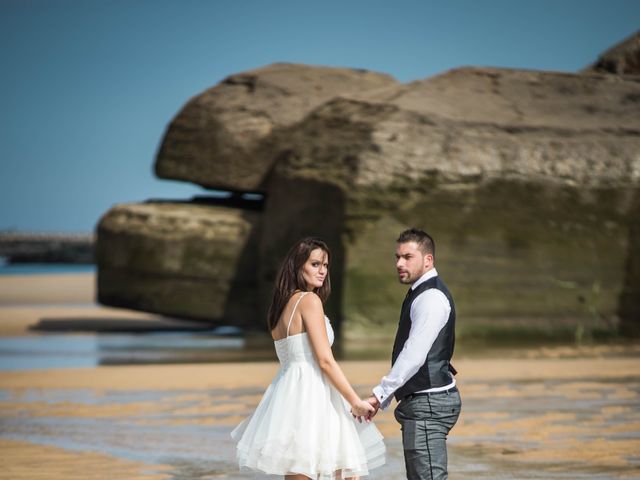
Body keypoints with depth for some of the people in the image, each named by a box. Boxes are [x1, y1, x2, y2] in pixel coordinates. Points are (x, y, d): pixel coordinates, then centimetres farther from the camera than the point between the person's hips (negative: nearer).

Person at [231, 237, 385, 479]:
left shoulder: (281, 305, 18)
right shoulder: (309, 300, -8)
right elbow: (325, 361, -13)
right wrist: (356, 402, -9)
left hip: (289, 393, 9)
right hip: (309, 395, -9)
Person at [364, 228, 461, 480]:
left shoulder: (431, 298, -16)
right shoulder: (420, 294, 18)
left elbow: (414, 355, -23)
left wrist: (380, 394, -21)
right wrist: (384, 397, 17)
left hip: (428, 403, -11)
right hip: (422, 402, 11)